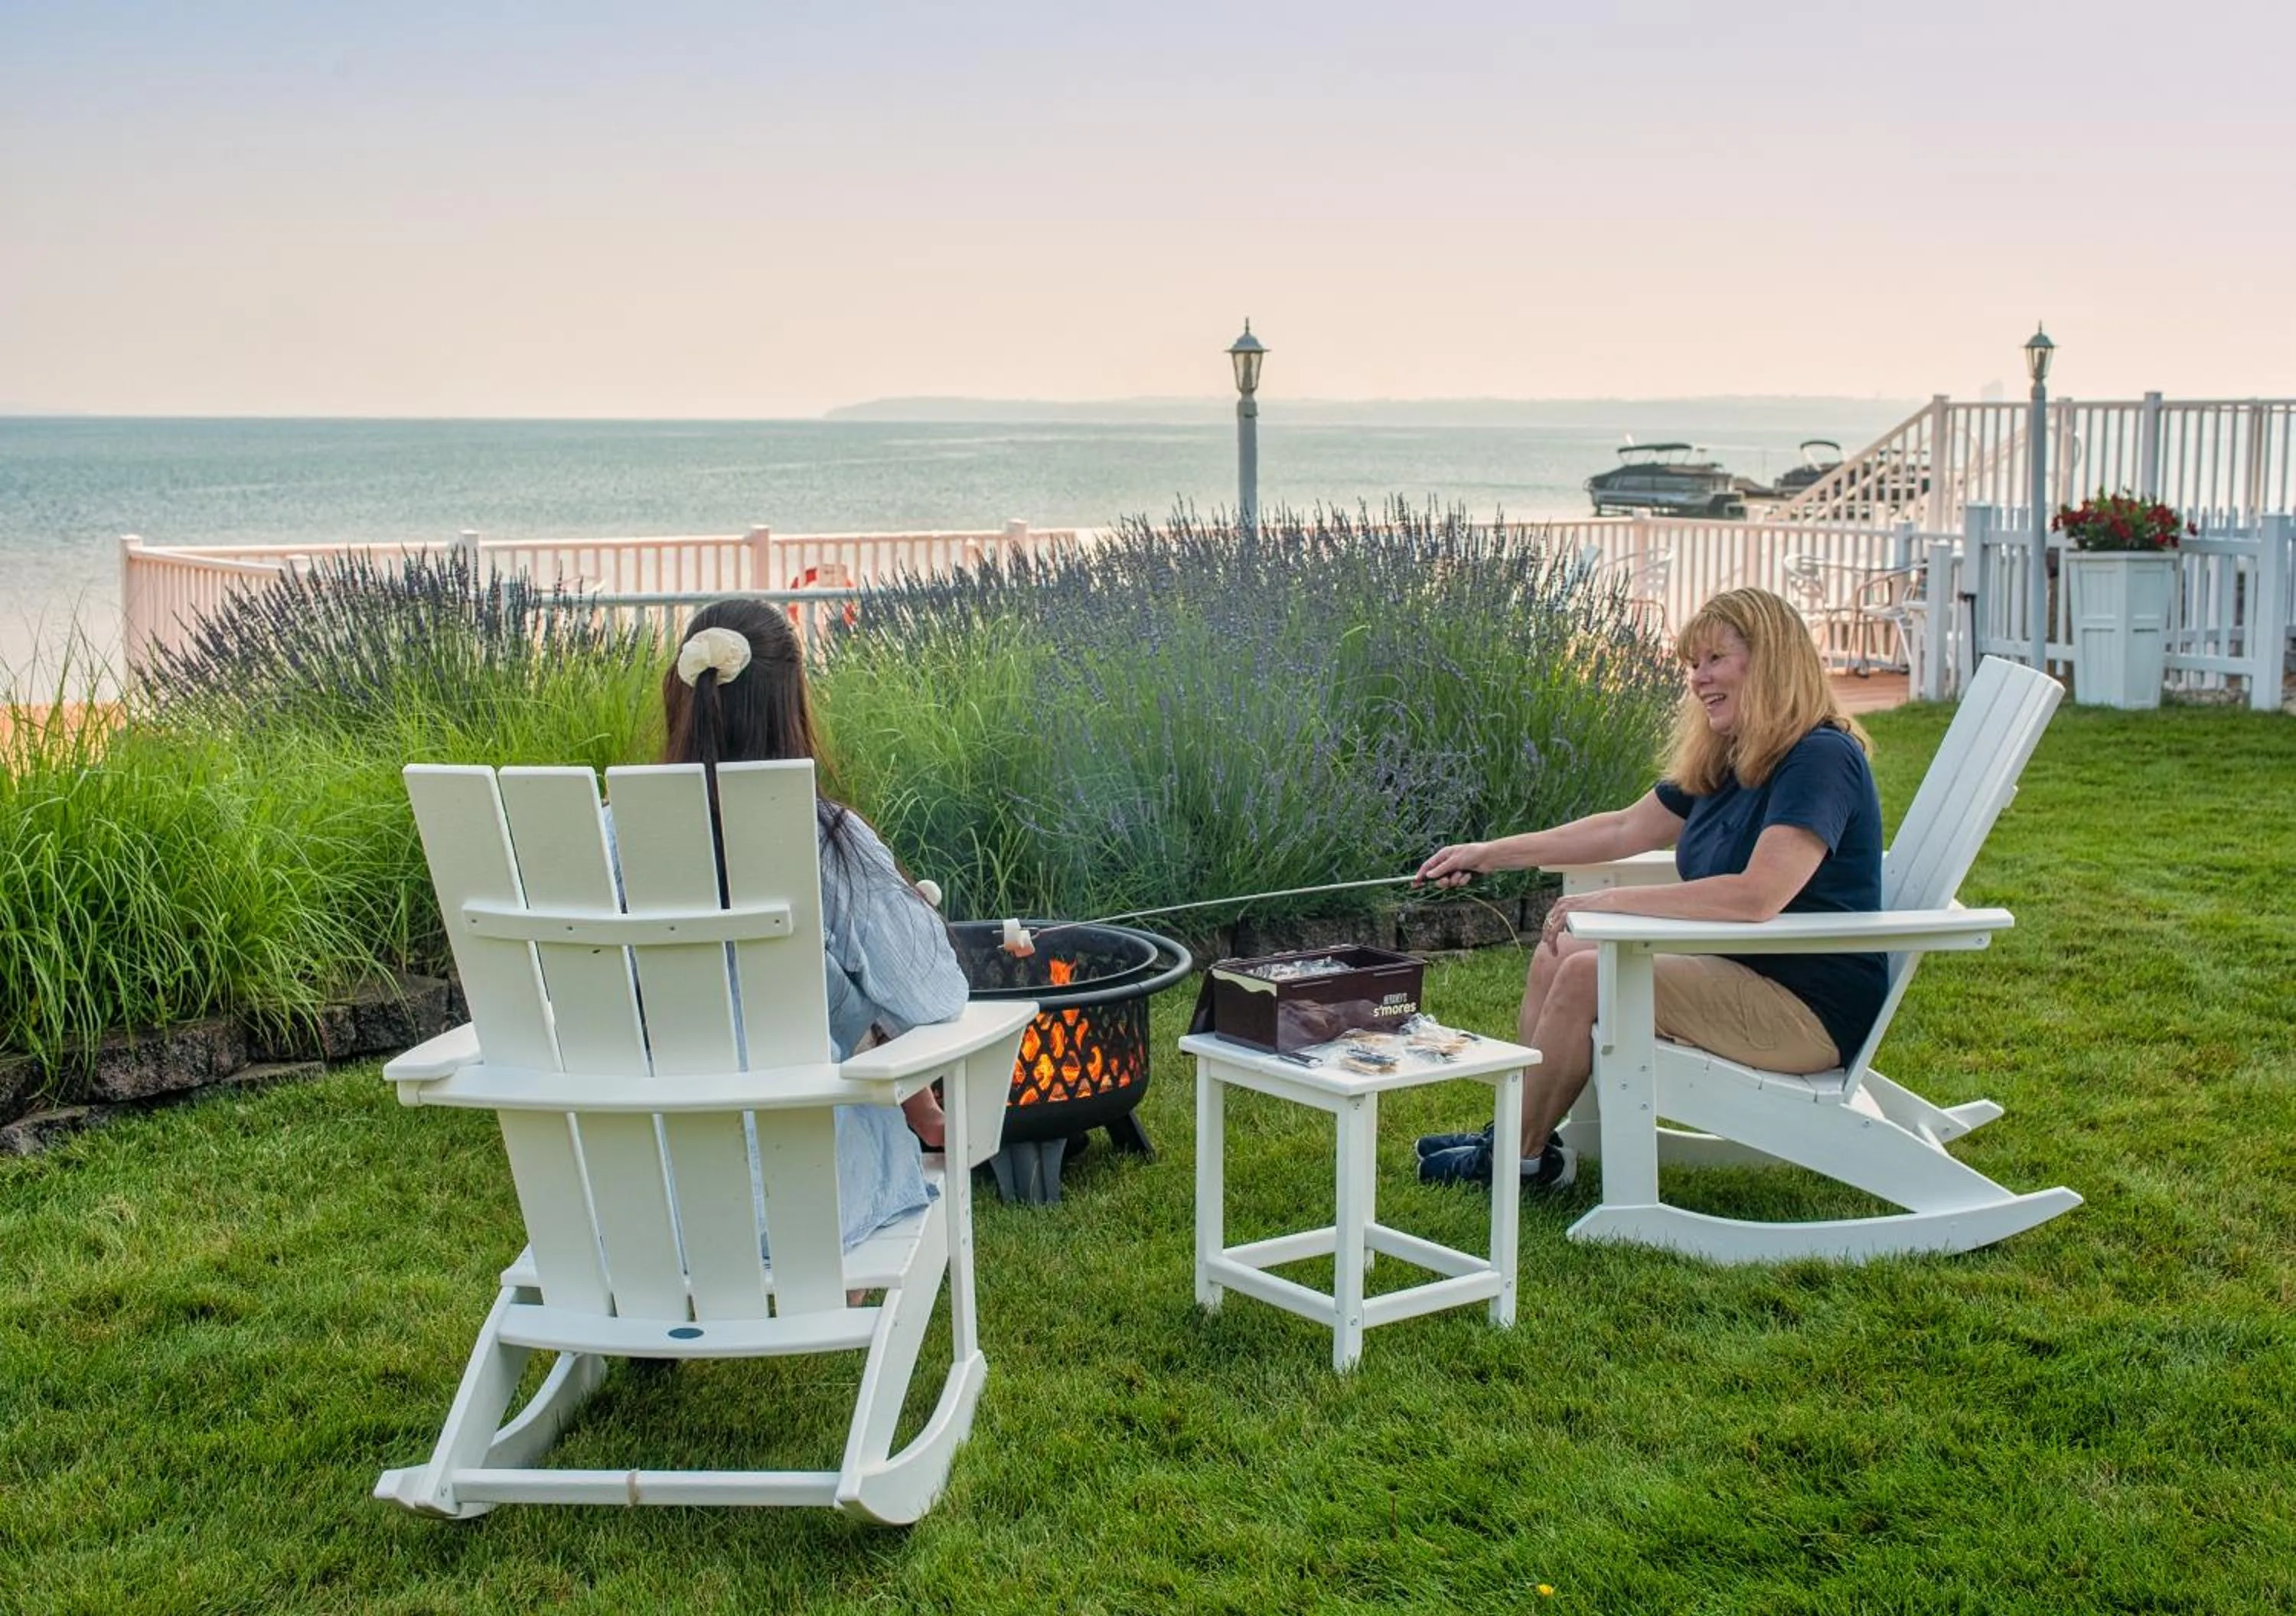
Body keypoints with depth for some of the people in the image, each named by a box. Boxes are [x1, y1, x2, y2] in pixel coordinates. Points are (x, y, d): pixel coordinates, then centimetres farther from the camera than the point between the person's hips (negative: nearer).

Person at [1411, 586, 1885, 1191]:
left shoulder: (1821, 759, -20)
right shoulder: (1724, 764, 10)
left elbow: (1757, 896, -32)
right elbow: (1624, 829, 18)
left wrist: (1609, 901, -27)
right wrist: (1490, 854, 16)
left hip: (1811, 1007, -10)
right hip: (1738, 970, 10)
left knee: (1586, 976, -19)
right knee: (1556, 953, 7)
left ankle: (1523, 1157, -3)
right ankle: (1518, 1130, 6)